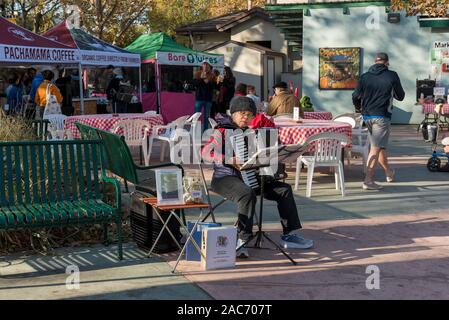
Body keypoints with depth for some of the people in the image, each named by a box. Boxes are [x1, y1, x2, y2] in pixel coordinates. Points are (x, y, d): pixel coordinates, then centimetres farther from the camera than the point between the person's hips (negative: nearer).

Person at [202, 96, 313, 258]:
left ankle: (289, 235, -1)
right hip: (225, 178, -8)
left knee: (284, 189, -4)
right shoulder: (223, 131, -7)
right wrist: (230, 160, -29)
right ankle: (241, 239, -29)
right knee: (247, 193, -38)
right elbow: (206, 153, -18)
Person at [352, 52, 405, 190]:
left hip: (367, 116, 5)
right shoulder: (392, 76, -4)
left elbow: (356, 97, 4)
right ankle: (368, 180, -12)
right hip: (382, 116, -5)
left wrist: (362, 107, 24)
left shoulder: (364, 76, 4)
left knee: (379, 146, 20)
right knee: (376, 148, -6)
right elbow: (400, 96, 5)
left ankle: (388, 172, 37)